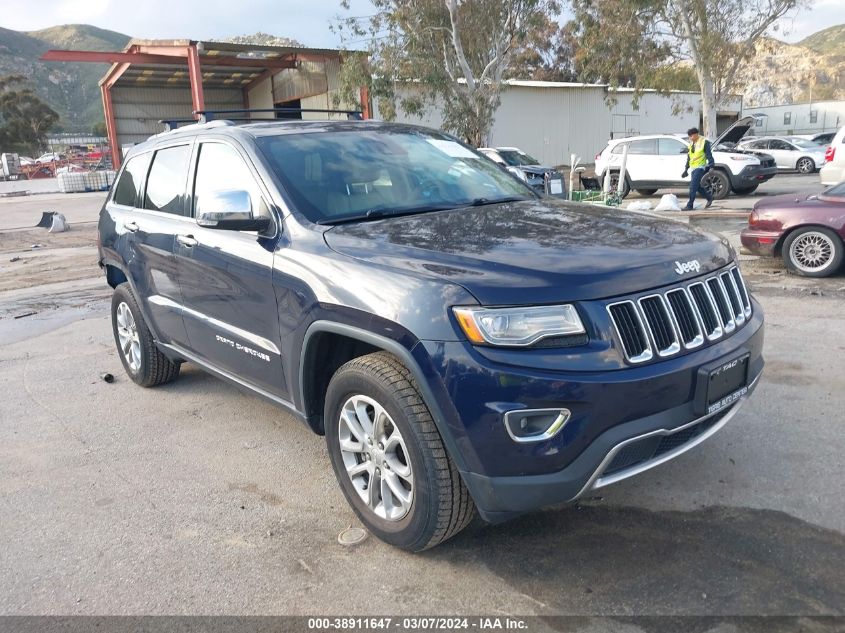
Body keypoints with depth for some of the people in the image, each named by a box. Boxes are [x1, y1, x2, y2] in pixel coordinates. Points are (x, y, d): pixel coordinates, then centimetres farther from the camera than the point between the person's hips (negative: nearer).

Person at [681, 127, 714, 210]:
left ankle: (690, 205, -12)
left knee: (693, 186, -14)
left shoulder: (704, 142, -7)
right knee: (698, 187, 11)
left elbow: (709, 155, -9)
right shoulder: (691, 144, 15)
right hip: (693, 168, 8)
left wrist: (711, 167, -16)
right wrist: (686, 169, 20)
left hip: (700, 167, -8)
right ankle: (709, 198, 30)